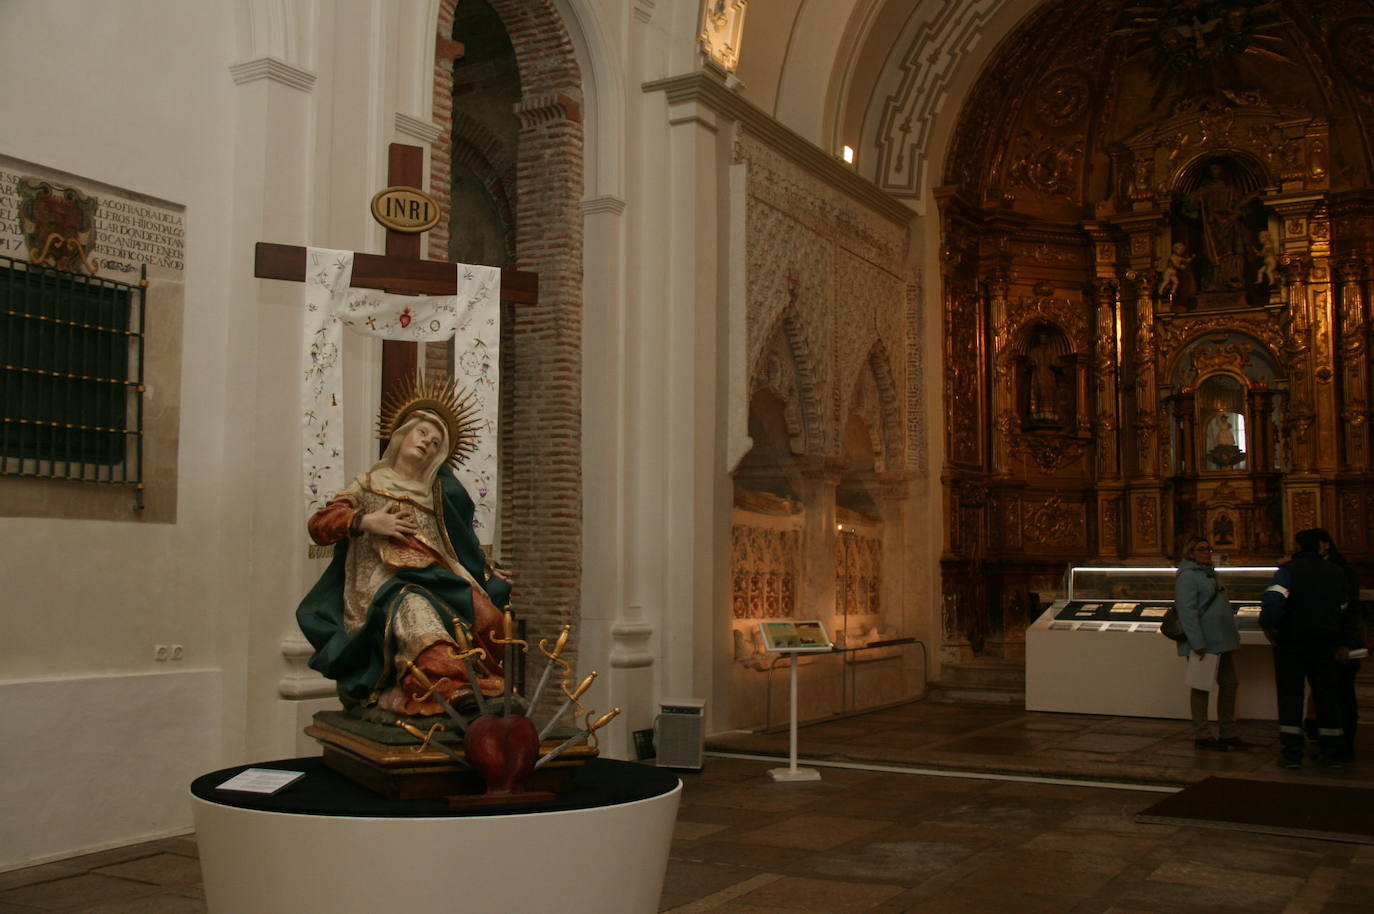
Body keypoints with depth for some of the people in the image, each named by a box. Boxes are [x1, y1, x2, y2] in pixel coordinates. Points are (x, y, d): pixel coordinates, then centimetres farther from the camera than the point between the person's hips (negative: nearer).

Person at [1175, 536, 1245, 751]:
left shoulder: (1209, 574, 17)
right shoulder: (1187, 576, -11)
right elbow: (1187, 611, -19)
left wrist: (1233, 636, 17)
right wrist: (1197, 643, -24)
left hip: (1223, 642, 9)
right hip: (1203, 644, -9)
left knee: (1229, 684, 12)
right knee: (1202, 687, -2)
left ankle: (1227, 733, 22)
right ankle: (1202, 736, 5)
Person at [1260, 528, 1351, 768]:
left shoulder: (1288, 569, -10)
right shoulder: (1336, 573, 6)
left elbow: (1274, 600, -25)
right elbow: (1342, 608, 10)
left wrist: (1267, 626, -14)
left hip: (1292, 640, -4)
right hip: (1326, 643, 4)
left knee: (1290, 695, 1)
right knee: (1326, 695, 12)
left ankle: (1292, 753, -1)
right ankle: (1332, 752, 15)